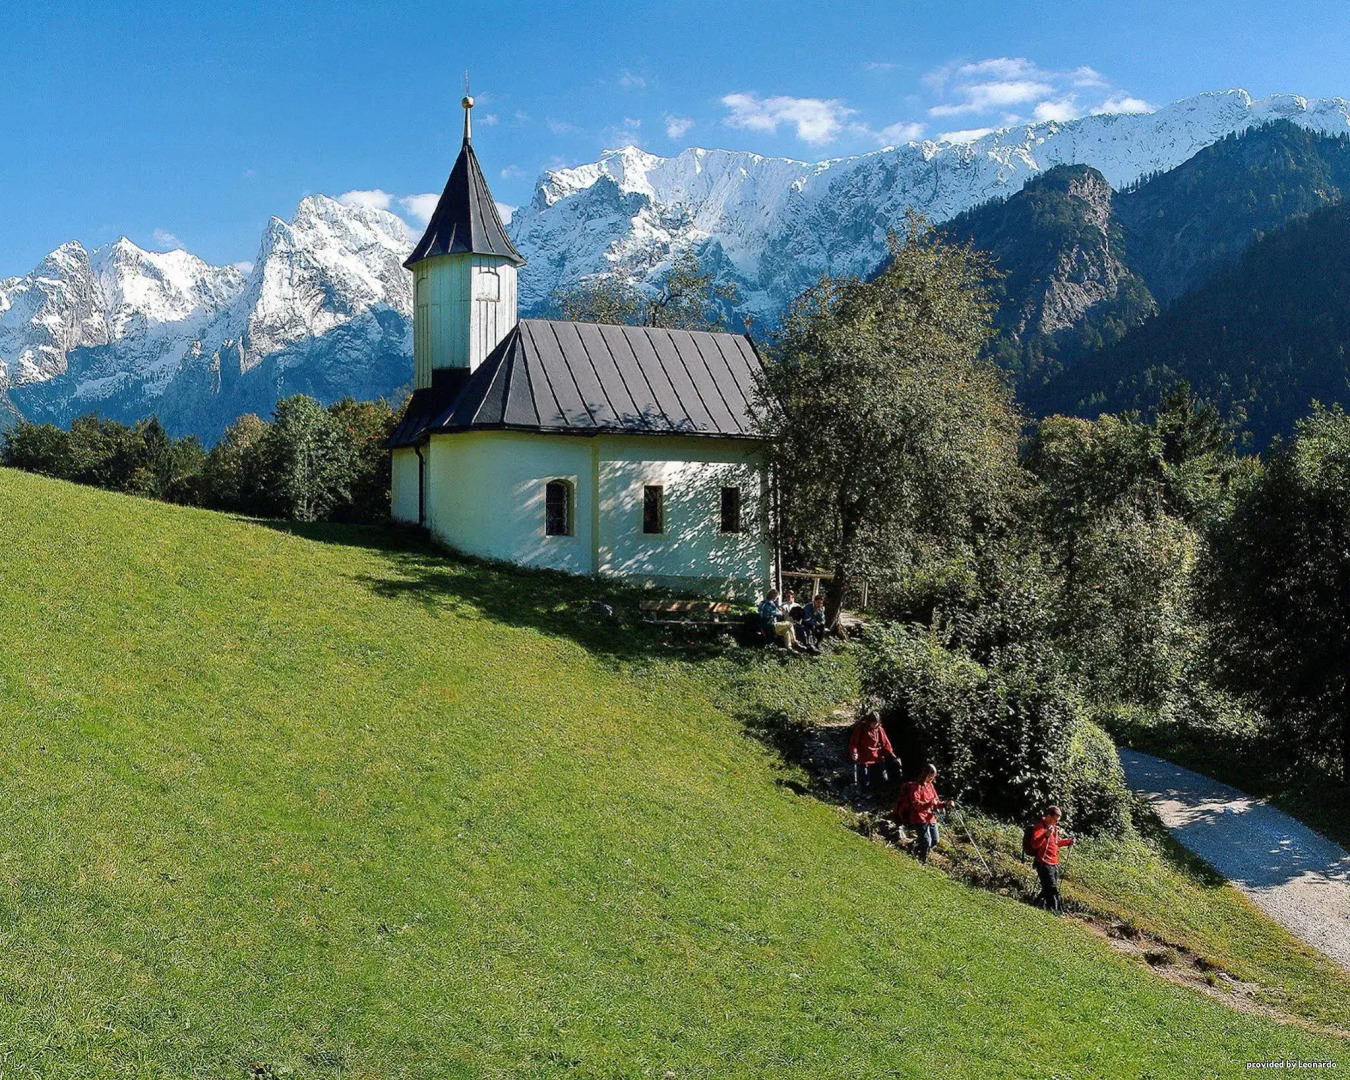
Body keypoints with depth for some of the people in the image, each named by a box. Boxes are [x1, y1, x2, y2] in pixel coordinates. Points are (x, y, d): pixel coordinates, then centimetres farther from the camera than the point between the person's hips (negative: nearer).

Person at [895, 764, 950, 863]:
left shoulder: (930, 785, 14)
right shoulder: (916, 786, -11)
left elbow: (937, 803, 17)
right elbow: (915, 803, -22)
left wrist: (945, 803, -3)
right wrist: (929, 803, -36)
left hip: (931, 817, 8)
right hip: (920, 818, -8)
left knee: (935, 840, 10)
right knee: (927, 841, -12)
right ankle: (922, 862, 5)